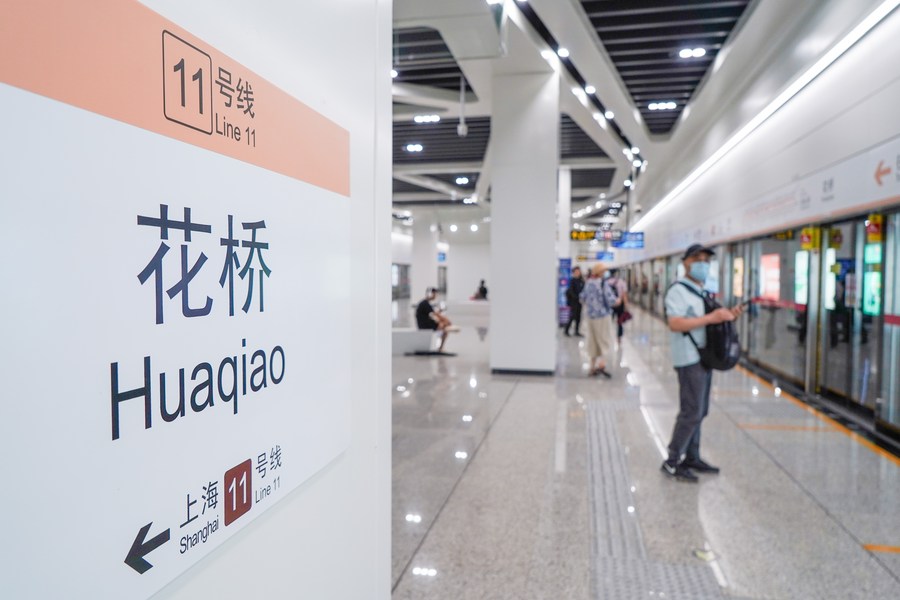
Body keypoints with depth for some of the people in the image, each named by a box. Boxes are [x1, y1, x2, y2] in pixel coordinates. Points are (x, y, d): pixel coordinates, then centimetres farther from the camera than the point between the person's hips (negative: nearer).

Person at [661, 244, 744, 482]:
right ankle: (672, 462, 2)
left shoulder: (702, 292, 17)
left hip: (704, 357, 10)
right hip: (690, 359, -10)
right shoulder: (678, 290, -14)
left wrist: (727, 316, 6)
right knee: (692, 413, -7)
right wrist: (711, 318, -25)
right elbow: (675, 324, -26)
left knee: (698, 411, 14)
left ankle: (691, 457, 24)